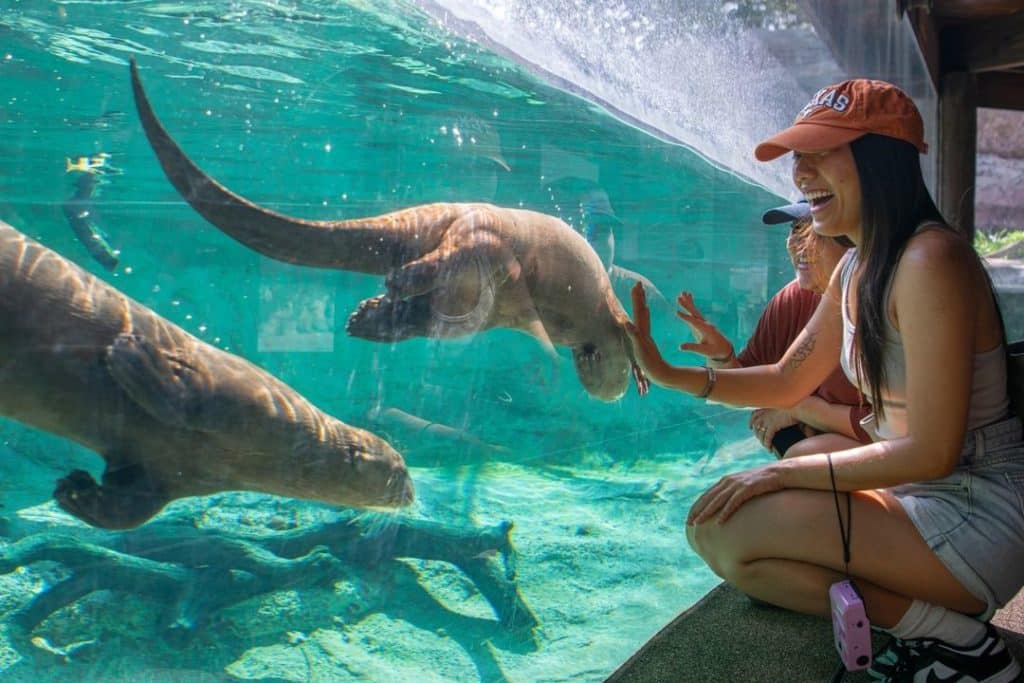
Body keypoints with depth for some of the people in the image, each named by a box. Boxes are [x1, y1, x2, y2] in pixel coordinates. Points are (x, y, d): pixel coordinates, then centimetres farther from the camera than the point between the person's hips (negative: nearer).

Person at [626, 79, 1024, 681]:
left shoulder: (930, 261, -21)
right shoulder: (855, 269, 7)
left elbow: (931, 451, -23)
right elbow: (788, 381, 15)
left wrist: (784, 473, -17)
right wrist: (671, 375, 4)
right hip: (923, 494, 10)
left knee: (724, 531, -19)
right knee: (718, 516, 17)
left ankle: (949, 634, -8)